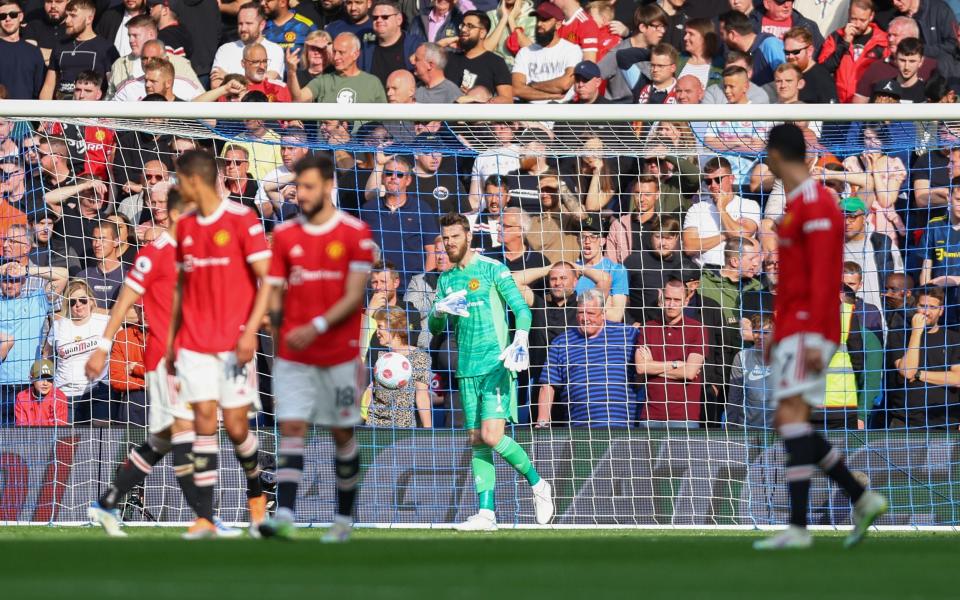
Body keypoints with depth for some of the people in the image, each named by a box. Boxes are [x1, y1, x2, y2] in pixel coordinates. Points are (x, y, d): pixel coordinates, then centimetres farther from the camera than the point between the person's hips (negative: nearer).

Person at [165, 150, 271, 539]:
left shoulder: (241, 220, -7)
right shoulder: (185, 227, 11)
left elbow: (268, 280, -9)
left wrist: (250, 330, -18)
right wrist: (171, 342, 15)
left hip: (233, 343, -4)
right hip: (194, 343, 4)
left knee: (236, 426, -2)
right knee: (204, 422, -4)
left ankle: (257, 494, 26)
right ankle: (204, 519, -5)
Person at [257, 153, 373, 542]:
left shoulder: (355, 234, -4)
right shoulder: (284, 235, 6)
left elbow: (354, 297, -11)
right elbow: (275, 293, 9)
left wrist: (316, 327, -22)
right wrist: (278, 340, 0)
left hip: (340, 353, -2)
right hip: (293, 356, 2)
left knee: (342, 434, 6)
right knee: (291, 429, -10)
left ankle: (344, 518, 18)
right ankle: (284, 517, -19)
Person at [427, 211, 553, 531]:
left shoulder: (492, 269, -2)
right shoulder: (446, 280, 14)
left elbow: (521, 309, -7)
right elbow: (434, 328, 15)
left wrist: (520, 341, -25)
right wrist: (438, 311, -8)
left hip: (496, 363, -6)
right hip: (467, 369, 6)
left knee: (491, 435, -17)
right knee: (476, 440, 2)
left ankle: (537, 483, 4)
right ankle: (486, 513, 2)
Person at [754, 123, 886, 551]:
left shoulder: (816, 204, -12)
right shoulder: (796, 204, 19)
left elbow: (821, 276, -20)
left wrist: (814, 339, -25)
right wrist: (778, 331, 27)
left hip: (808, 329, -10)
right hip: (791, 330, 10)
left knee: (791, 414, -20)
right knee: (789, 423, 10)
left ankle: (798, 527, -27)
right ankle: (863, 501, 15)